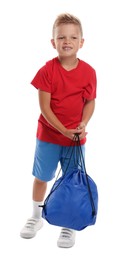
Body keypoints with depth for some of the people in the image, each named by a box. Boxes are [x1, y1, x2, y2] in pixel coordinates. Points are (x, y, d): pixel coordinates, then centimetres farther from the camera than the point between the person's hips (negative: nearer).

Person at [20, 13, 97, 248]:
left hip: (76, 137, 1)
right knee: (41, 177, 14)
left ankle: (69, 225, 28)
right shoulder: (48, 70, -14)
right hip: (49, 134, -1)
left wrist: (83, 125, -17)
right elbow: (44, 106, -15)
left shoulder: (88, 72, -8)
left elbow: (90, 102, 1)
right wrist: (64, 130, -20)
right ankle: (36, 217, 37)